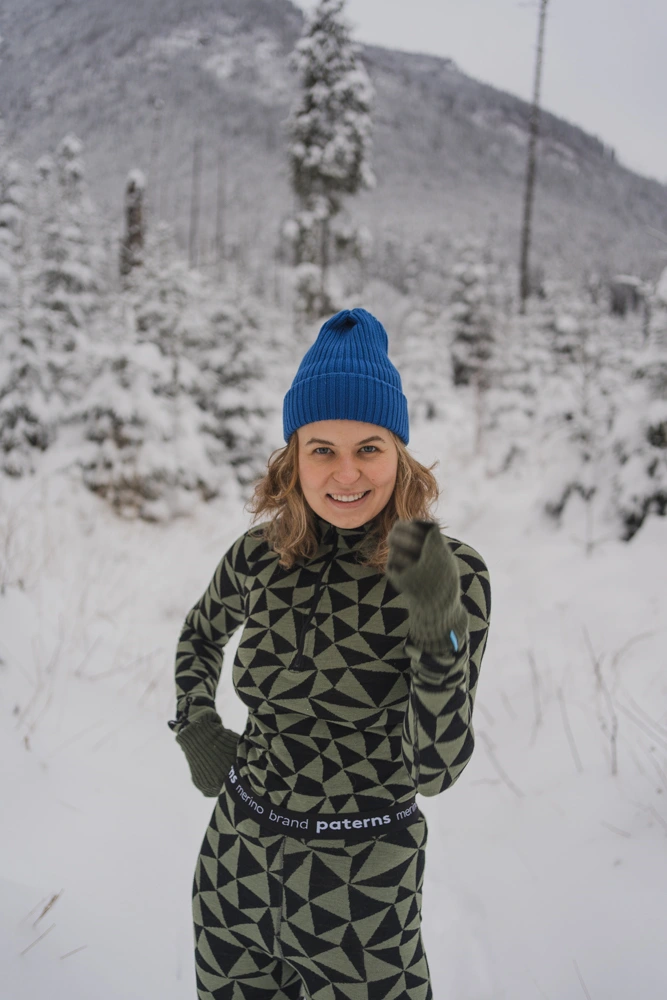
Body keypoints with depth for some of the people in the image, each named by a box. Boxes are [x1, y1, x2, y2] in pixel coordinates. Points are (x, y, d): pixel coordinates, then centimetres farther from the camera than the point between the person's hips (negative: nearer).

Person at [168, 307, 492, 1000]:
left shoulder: (451, 574, -16)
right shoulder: (260, 556, -6)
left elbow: (436, 770, -21)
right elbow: (199, 636, 16)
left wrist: (438, 631, -34)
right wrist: (196, 729, 3)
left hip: (364, 877, -3)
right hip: (236, 856, 4)